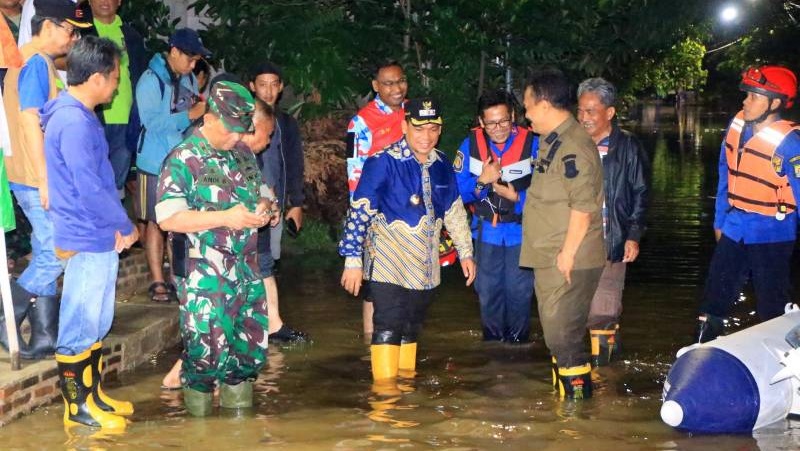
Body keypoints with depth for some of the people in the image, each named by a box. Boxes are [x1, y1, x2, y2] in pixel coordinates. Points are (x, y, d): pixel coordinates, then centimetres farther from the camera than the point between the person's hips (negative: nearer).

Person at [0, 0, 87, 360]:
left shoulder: (35, 61, 17)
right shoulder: (36, 63, -14)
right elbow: (30, 122, -20)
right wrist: (45, 179, -21)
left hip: (40, 179, 10)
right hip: (38, 179, -10)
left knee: (47, 257, 11)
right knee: (55, 256, -7)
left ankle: (44, 339, 15)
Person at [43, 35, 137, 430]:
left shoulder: (80, 116, 11)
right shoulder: (73, 122, -22)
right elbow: (89, 190, -23)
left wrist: (117, 226, 7)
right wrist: (126, 227, -9)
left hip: (100, 238, 10)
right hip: (87, 241, -10)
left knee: (97, 324, 18)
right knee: (80, 328, 1)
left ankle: (93, 396, 29)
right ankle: (76, 407, 12)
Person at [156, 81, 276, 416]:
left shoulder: (243, 155, 11)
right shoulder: (184, 159, -10)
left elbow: (262, 193, 24)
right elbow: (168, 218, -18)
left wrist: (266, 207, -2)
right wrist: (227, 217, -23)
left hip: (246, 271, 7)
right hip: (205, 277, -7)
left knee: (251, 345, 12)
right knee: (207, 348, -5)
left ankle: (237, 404, 29)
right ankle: (199, 411, 13)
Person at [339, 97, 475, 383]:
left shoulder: (441, 165, 5)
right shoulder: (383, 162, -15)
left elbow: (455, 211, 17)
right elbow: (359, 211, -15)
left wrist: (465, 252, 18)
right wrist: (353, 260, -17)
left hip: (425, 266, 6)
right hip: (389, 265, -6)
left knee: (411, 330, 14)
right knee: (388, 328, -10)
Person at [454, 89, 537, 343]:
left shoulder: (532, 143, -13)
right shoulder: (471, 144, -5)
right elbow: (458, 191, -6)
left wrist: (516, 196, -27)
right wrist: (481, 182, -23)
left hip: (521, 230, -2)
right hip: (487, 230, 2)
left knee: (518, 290, 2)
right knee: (488, 290, 10)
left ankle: (517, 340, 20)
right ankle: (492, 340, 27)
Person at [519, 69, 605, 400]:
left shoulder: (573, 147, -19)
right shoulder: (553, 141, 14)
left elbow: (583, 207, -24)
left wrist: (567, 254, -22)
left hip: (568, 263, -11)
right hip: (550, 260, 11)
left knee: (562, 335, -8)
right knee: (557, 335, 17)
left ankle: (579, 398, 1)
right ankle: (566, 396, 28)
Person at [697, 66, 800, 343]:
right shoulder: (737, 126, 0)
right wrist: (719, 221, 17)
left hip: (771, 234, -6)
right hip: (735, 229, 6)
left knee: (772, 311, 7)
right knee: (714, 300, 12)